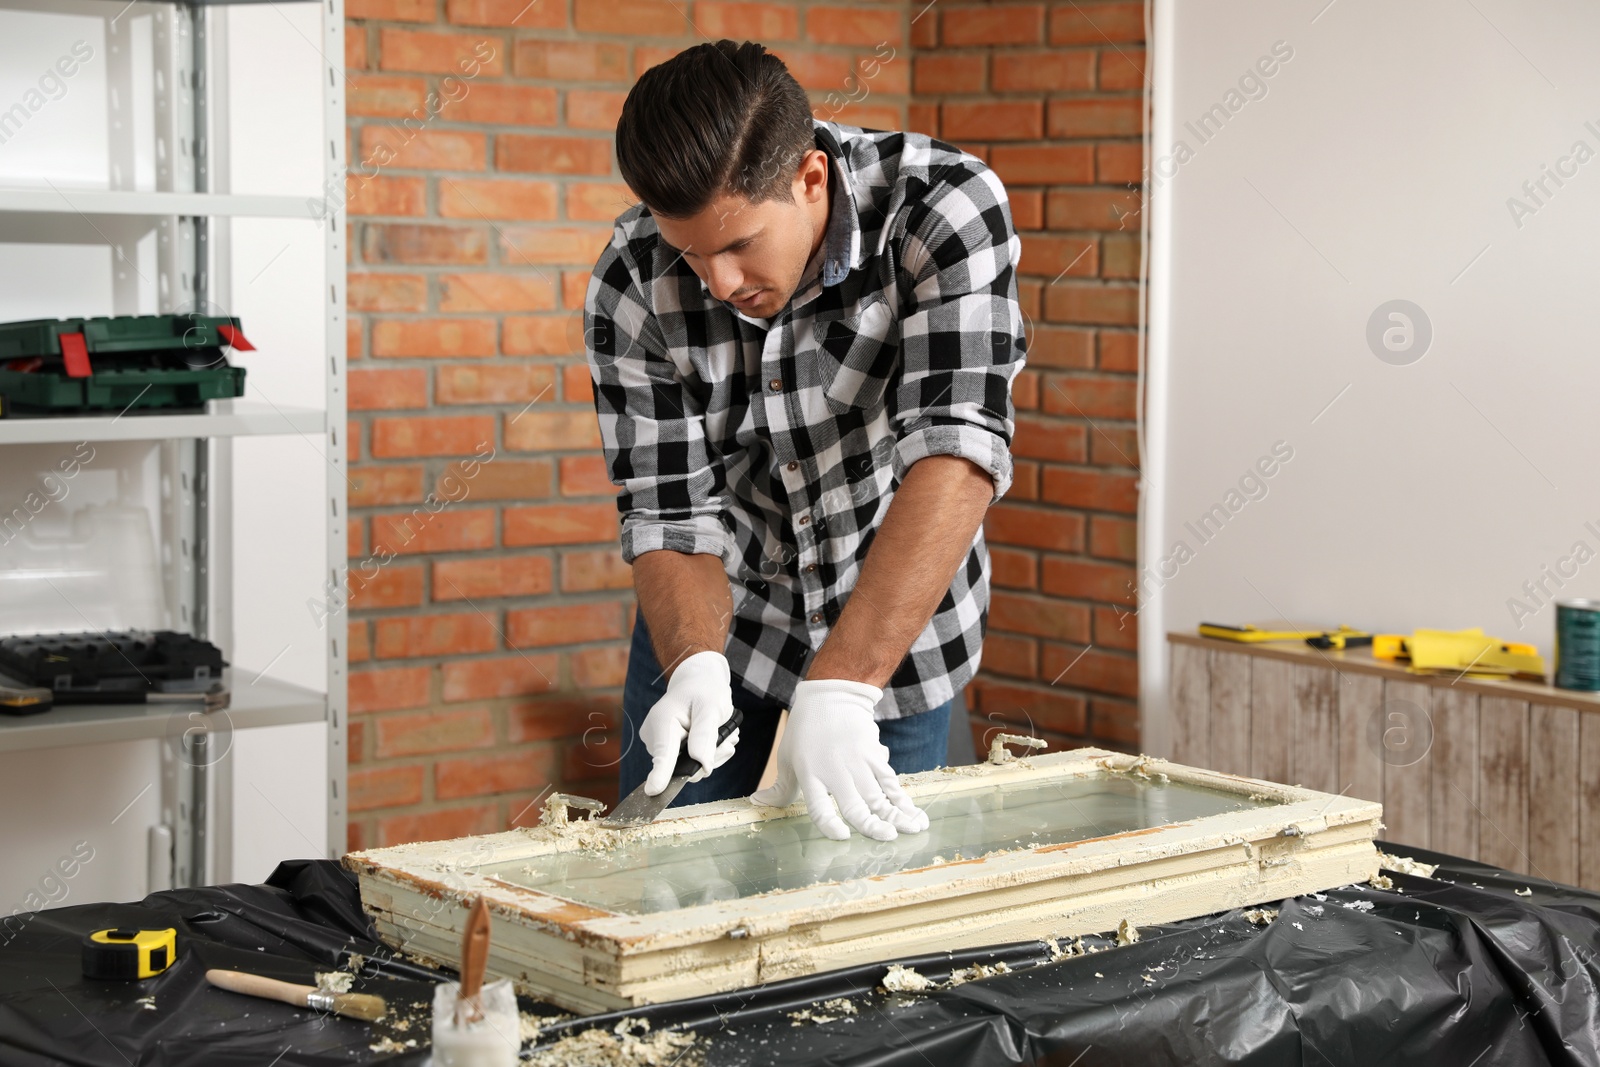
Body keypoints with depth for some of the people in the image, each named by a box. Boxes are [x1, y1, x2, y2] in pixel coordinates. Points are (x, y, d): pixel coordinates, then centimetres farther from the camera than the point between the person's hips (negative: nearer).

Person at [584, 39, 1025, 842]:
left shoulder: (945, 209, -27)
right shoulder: (632, 286, -19)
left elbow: (958, 449, -36)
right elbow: (669, 512, -15)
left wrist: (838, 690, -43)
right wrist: (694, 669, -36)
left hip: (896, 629, -1)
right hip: (722, 615, 1)